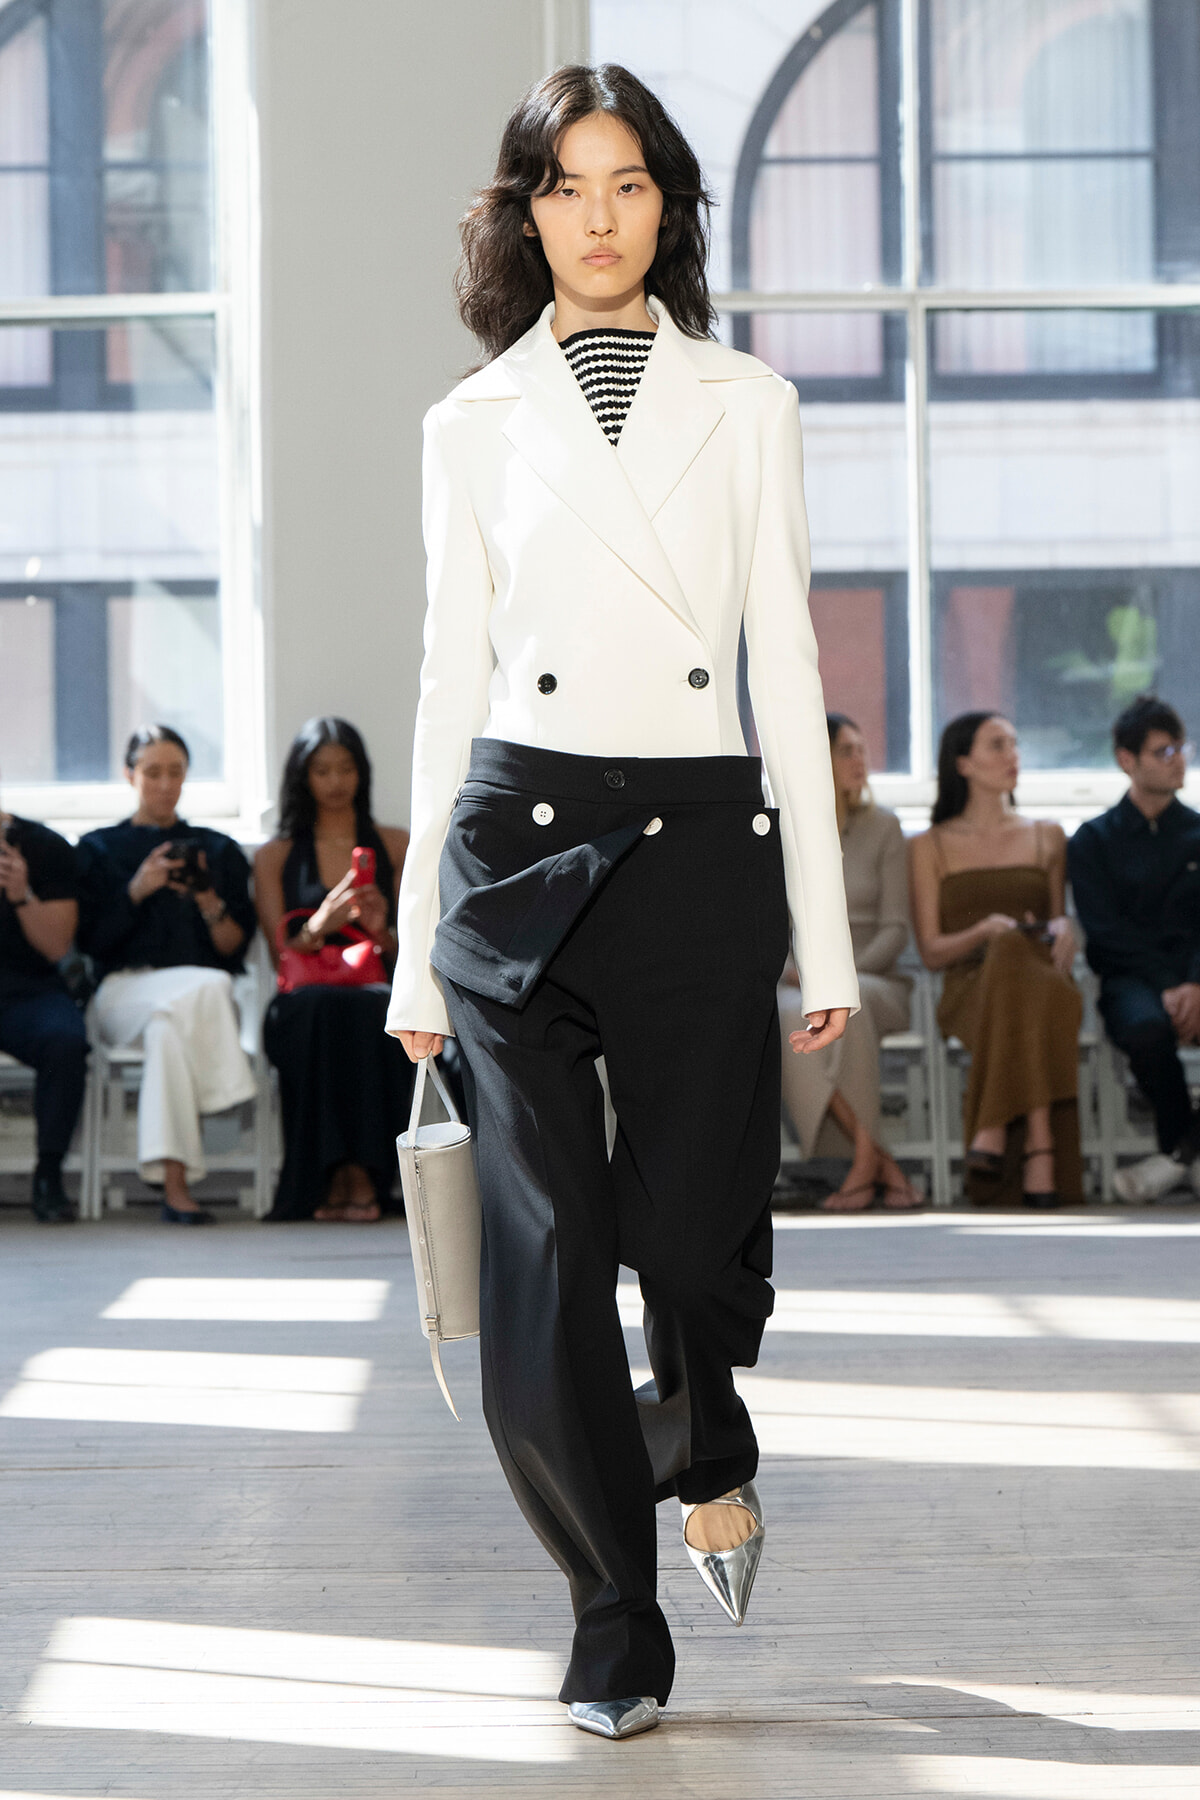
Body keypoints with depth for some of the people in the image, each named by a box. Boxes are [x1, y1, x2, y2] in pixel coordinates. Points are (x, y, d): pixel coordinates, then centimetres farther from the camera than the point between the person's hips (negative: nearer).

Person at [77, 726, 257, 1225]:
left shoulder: (219, 851, 21)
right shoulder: (99, 848, 18)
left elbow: (235, 947, 11)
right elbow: (93, 941, 5)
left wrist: (208, 900, -7)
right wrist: (136, 890, -9)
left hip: (207, 990, 2)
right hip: (125, 991, -2)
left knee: (169, 1020, -38)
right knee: (204, 988, -38)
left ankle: (171, 1180, -48)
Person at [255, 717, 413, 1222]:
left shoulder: (395, 846, 21)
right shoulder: (275, 857, 18)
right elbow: (280, 954, 8)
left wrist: (382, 930, -7)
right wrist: (320, 925, -13)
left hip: (378, 994, 1)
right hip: (302, 1003, -1)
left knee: (371, 1010, -39)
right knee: (323, 1009, -40)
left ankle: (358, 1175, -39)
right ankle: (340, 1176, -39)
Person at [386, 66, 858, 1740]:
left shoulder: (746, 405, 8)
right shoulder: (475, 422, 9)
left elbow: (786, 662, 6)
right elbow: (453, 675, 9)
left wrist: (824, 928, 1)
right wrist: (420, 945, 6)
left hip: (699, 843, 0)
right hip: (518, 837, 0)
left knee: (699, 1230, 0)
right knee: (546, 1252, -4)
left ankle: (707, 1453, 36)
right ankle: (617, 1630, 9)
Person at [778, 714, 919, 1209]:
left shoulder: (882, 827, 9)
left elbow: (895, 928, 4)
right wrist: (792, 972, -12)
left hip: (870, 979, 0)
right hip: (792, 983, 0)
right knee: (792, 1019, -37)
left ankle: (864, 1162, -35)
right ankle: (881, 1163, -35)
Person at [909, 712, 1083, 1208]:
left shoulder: (1046, 837, 23)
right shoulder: (932, 847, 15)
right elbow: (931, 952, 9)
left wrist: (1062, 928, -2)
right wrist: (984, 932, -11)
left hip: (1040, 975, 2)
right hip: (970, 989, -2)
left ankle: (993, 1130, -44)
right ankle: (1039, 1148, -46)